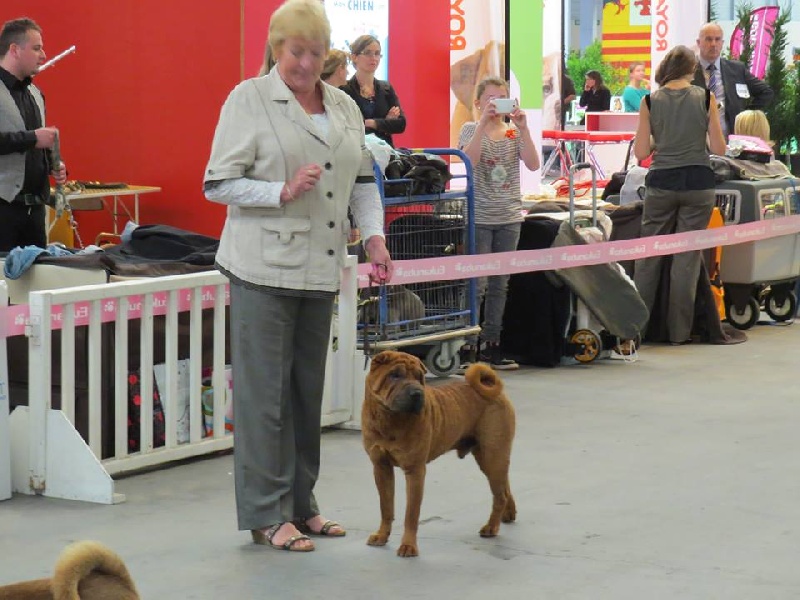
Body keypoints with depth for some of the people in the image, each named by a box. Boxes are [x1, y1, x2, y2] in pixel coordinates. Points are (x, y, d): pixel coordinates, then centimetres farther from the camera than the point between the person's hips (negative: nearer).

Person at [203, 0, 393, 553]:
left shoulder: (344, 106, 13)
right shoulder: (250, 100, -4)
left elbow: (363, 180, 17)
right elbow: (219, 184, -7)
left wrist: (375, 236, 2)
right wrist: (282, 192, -18)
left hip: (321, 268, 6)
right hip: (264, 268, -6)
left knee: (309, 389, 11)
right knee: (265, 391, -4)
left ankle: (301, 503, 21)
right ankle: (267, 516, 2)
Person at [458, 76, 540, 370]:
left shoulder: (514, 132, 8)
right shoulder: (472, 129, 0)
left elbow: (533, 164, -7)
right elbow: (470, 161, -20)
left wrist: (523, 128, -15)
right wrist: (483, 123, -23)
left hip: (509, 217, 4)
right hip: (479, 217, -4)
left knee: (499, 285, 8)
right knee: (476, 285, -6)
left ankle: (492, 344, 14)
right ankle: (466, 346, -1)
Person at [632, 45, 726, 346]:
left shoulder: (650, 101, -2)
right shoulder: (705, 98, -3)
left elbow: (640, 152, -2)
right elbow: (719, 148, -3)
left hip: (661, 184, 0)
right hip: (698, 183, 0)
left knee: (649, 256, 10)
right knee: (687, 258, 5)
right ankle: (679, 331, 8)